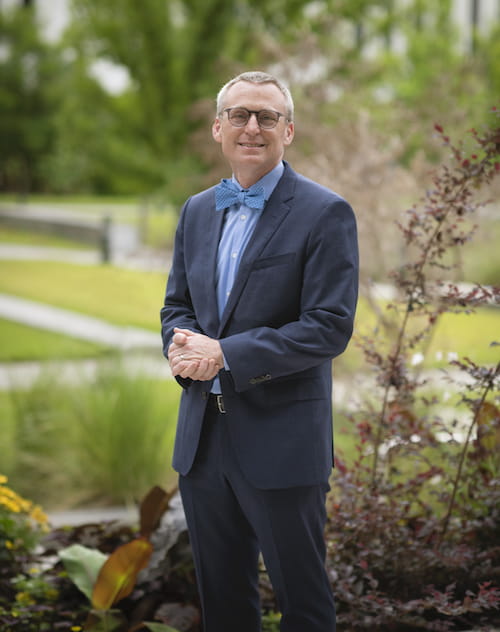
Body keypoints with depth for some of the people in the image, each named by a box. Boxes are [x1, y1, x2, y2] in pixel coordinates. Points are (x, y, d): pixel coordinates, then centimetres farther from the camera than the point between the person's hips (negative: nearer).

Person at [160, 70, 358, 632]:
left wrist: (225, 355, -21)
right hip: (202, 438, 6)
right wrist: (183, 346, -9)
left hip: (281, 439, -6)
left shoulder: (325, 214, -9)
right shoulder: (197, 211, 11)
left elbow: (330, 327, -16)